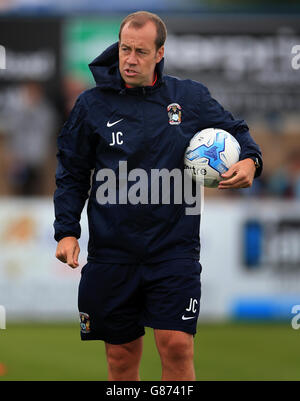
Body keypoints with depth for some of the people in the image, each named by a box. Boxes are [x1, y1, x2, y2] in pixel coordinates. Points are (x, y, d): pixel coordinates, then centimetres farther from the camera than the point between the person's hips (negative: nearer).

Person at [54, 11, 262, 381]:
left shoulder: (191, 97, 4)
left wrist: (249, 160, -6)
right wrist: (66, 232, -2)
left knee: (177, 346, -12)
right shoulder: (92, 104, 3)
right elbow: (72, 174, 9)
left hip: (174, 249, -1)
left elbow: (233, 130, 17)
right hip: (112, 252, 1)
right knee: (121, 357, 7)